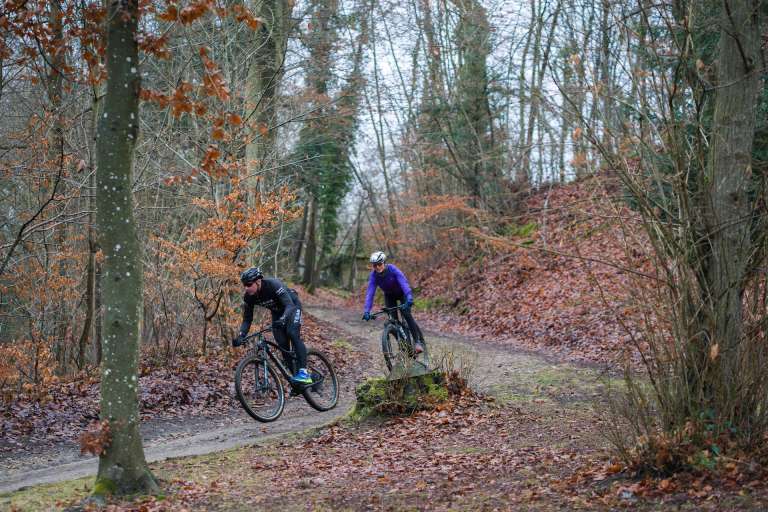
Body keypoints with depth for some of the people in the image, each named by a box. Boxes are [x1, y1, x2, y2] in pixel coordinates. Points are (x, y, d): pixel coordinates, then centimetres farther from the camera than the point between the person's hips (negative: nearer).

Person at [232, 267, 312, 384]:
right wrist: (241, 336, -31)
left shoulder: (273, 284, -37)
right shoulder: (248, 297, -20)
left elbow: (290, 305, -43)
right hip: (277, 312, 6)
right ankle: (294, 374, 5)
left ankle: (304, 373, -30)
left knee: (292, 334, -27)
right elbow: (247, 319, -14)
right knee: (282, 344, -7)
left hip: (292, 306, -6)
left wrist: (282, 319, -61)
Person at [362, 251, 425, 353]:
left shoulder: (392, 269, -32)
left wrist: (409, 298, -58)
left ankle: (419, 341, -16)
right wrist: (367, 311, -39)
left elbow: (403, 282, -43)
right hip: (389, 296, 3)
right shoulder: (373, 275, -23)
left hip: (401, 293, -3)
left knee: (406, 314, -23)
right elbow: (370, 293, -27)